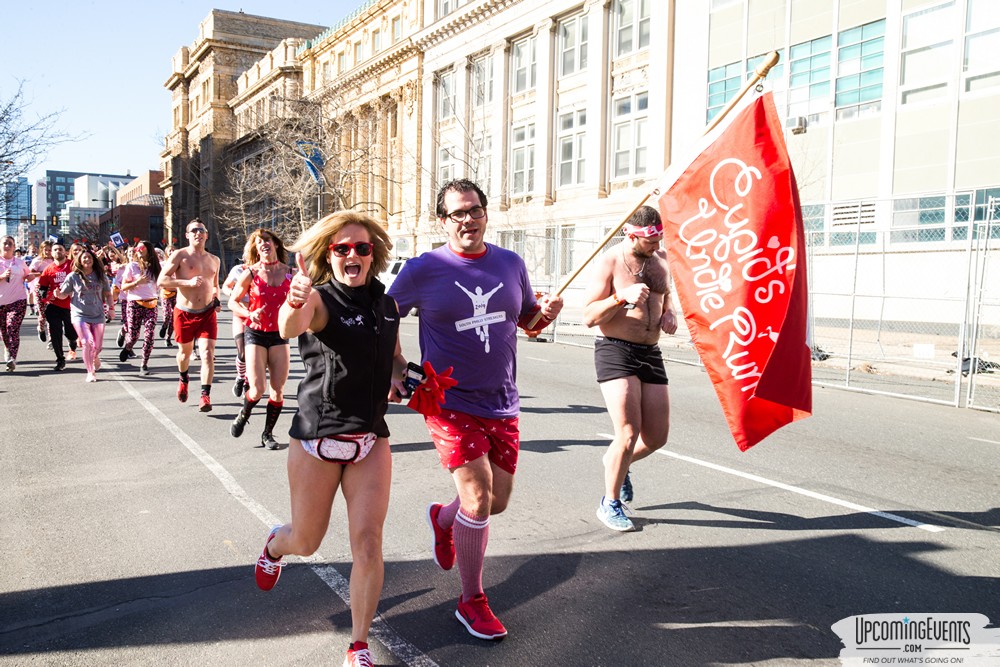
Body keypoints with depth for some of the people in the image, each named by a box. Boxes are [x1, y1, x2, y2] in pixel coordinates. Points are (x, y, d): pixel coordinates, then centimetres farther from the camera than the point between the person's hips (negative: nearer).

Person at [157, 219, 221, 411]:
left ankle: (205, 395, -11)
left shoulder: (214, 260, 10)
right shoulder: (179, 255, -6)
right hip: (184, 314, -2)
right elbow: (161, 281, -14)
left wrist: (216, 299, 8)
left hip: (207, 313, 2)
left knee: (208, 354, -13)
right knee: (185, 352, 17)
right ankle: (183, 380, 47)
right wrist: (188, 282, -23)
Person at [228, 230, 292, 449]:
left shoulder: (290, 273, 1)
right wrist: (249, 313, -15)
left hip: (280, 334, 2)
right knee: (257, 390, -8)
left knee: (278, 389, 1)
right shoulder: (251, 273, -4)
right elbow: (232, 301, 3)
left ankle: (268, 433, 19)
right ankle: (242, 416, 25)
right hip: (255, 334, -2)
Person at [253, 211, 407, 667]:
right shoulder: (319, 299, -13)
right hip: (317, 436, -3)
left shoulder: (385, 303, 4)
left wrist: (397, 377, -2)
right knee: (306, 541, 13)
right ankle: (275, 545, 52)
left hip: (370, 439, 3)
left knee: (367, 543, -6)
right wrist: (294, 304, -60)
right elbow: (289, 329, -38)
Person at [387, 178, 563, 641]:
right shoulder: (422, 270, -7)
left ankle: (443, 518, 47)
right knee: (478, 497, -11)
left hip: (502, 403, 5)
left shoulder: (511, 264, 4)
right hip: (450, 402, -4)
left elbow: (527, 320, 14)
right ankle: (472, 602, 9)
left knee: (497, 500, 13)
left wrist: (546, 312, -6)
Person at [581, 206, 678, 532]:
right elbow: (588, 316, -12)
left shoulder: (661, 257, 10)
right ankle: (610, 504, 9)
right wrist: (623, 297, -26)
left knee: (656, 437, 7)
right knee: (628, 433, -13)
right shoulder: (610, 261, -9)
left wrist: (669, 313, 5)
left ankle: (617, 462, 40)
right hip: (615, 351, -6)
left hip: (651, 354, 7)